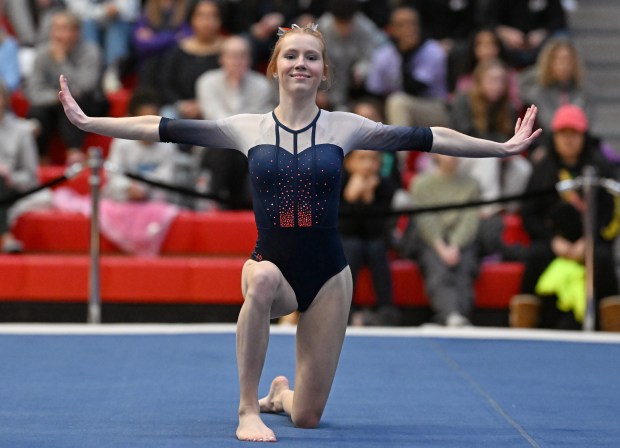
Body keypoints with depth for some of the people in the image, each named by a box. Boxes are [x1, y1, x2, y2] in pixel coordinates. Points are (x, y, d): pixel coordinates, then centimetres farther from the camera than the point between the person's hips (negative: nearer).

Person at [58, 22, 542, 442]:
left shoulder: (345, 127, -1)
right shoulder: (247, 128, -1)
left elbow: (424, 138, -1)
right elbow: (166, 129, -4)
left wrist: (503, 147, -3)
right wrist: (88, 123, -10)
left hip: (327, 273, 1)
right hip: (272, 265, -1)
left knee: (307, 416, 3)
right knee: (262, 281, -42)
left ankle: (280, 394, 45)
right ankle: (248, 410, -26)